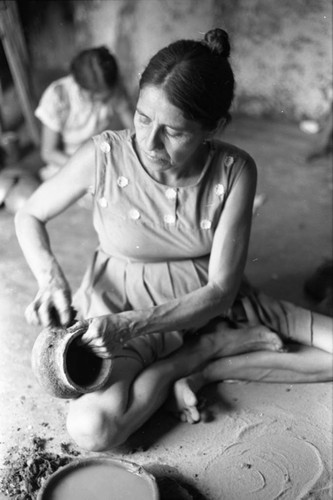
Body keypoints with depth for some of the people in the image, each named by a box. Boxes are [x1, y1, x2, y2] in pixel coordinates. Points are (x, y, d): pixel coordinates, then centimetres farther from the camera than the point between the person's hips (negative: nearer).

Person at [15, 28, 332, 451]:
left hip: (209, 302, 2)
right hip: (122, 303, -1)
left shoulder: (235, 170, -18)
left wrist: (130, 325, -31)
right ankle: (220, 344, -9)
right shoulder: (104, 156, -20)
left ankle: (191, 366, -5)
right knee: (91, 429, -29)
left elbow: (220, 289, -17)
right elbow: (29, 216, -2)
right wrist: (50, 279, -22)